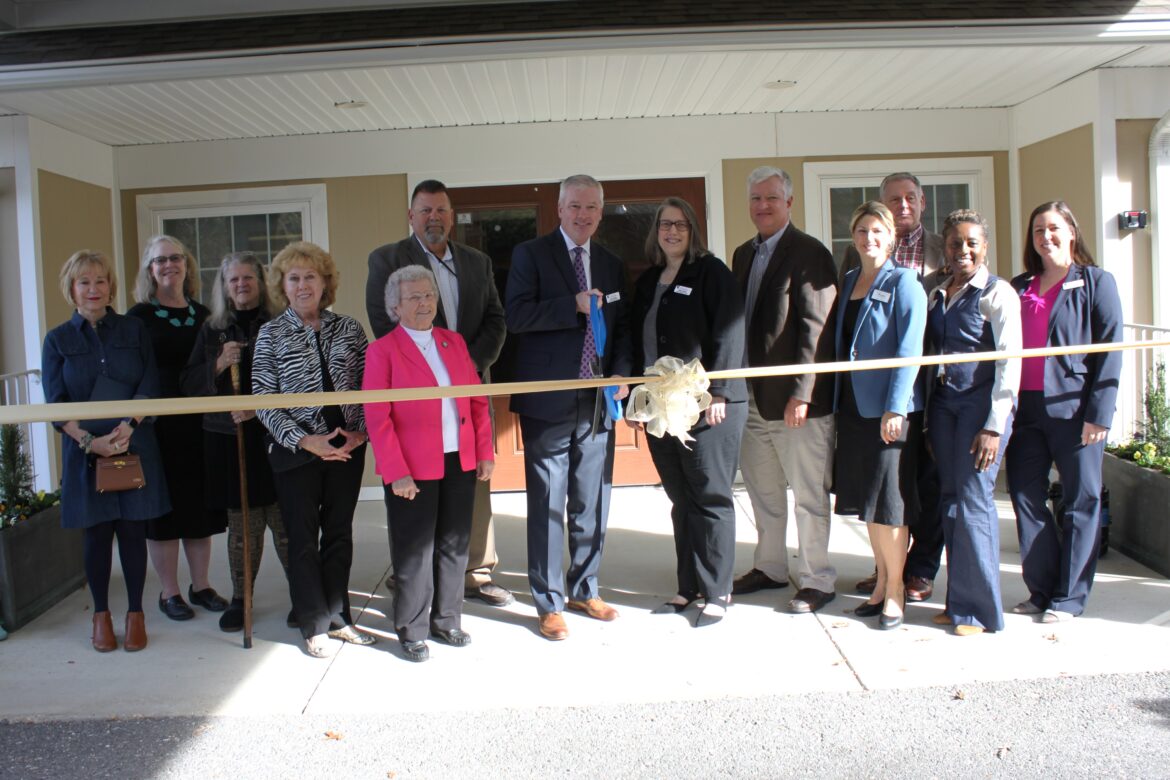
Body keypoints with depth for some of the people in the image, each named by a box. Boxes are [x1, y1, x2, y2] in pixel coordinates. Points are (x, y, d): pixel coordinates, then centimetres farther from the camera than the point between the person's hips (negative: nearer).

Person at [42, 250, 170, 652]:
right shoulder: (58, 339, 5)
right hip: (85, 451, 0)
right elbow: (55, 405, 0)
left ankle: (135, 613, 17)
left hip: (135, 448, 0)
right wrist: (90, 441, -14)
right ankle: (101, 614, 23)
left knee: (133, 530, 4)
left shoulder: (134, 330, 6)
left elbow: (149, 386, -1)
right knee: (97, 535, 7)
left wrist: (126, 428, -16)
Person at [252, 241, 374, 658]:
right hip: (296, 451, -2)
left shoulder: (349, 328, 4)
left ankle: (337, 616, 26)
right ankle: (315, 625, 20)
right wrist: (305, 440, -14)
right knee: (303, 539, 6)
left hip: (346, 448, 2)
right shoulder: (271, 334, -2)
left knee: (339, 534, 11)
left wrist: (361, 431, -8)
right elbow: (263, 400, -6)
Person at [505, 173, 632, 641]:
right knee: (548, 504, 1)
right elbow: (516, 316, -12)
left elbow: (622, 326, 16)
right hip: (548, 401, -5)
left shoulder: (611, 264, 15)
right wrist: (575, 304, -21)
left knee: (593, 503, 11)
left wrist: (621, 373, -1)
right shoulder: (531, 254, -1)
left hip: (598, 402, 5)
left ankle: (584, 589, 28)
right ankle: (548, 603, 13)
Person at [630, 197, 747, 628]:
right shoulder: (647, 281, 15)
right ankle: (689, 586, 22)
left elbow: (729, 333, -11)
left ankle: (716, 592, 12)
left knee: (711, 498, 1)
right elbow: (637, 341, 16)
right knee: (681, 500, 11)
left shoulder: (711, 272, -3)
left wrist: (718, 392, -17)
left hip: (707, 405, -5)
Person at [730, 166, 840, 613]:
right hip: (752, 395, 8)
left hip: (795, 397, -7)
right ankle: (771, 567, 32)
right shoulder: (744, 254, 14)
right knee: (762, 488, 16)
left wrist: (802, 393, -20)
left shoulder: (808, 253, -10)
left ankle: (818, 581, 16)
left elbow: (816, 329, -16)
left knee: (808, 493, 3)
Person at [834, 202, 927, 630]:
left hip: (890, 408, -7)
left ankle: (896, 589, 14)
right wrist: (838, 401, 11)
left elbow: (909, 349, -13)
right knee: (867, 500, 12)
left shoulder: (903, 282, -6)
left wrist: (895, 408, -19)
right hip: (853, 406, 7)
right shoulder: (848, 282, 13)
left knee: (887, 502, -2)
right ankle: (881, 582, 25)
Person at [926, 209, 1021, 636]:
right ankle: (959, 599, 20)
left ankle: (979, 608, 8)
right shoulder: (936, 295, 12)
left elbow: (1010, 362, -10)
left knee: (973, 501, -5)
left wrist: (994, 426, -15)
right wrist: (926, 416, 8)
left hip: (981, 404, -6)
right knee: (949, 501, 8)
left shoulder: (998, 293, -5)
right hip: (943, 404, 6)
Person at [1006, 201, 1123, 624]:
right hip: (1026, 407, 5)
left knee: (1081, 501, 4)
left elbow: (1110, 351, -5)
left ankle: (1069, 597, 14)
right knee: (1025, 497, 6)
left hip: (1074, 409, -4)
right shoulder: (1019, 287, 13)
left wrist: (1099, 413, -13)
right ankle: (1042, 589, 19)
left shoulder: (1096, 282, 1)